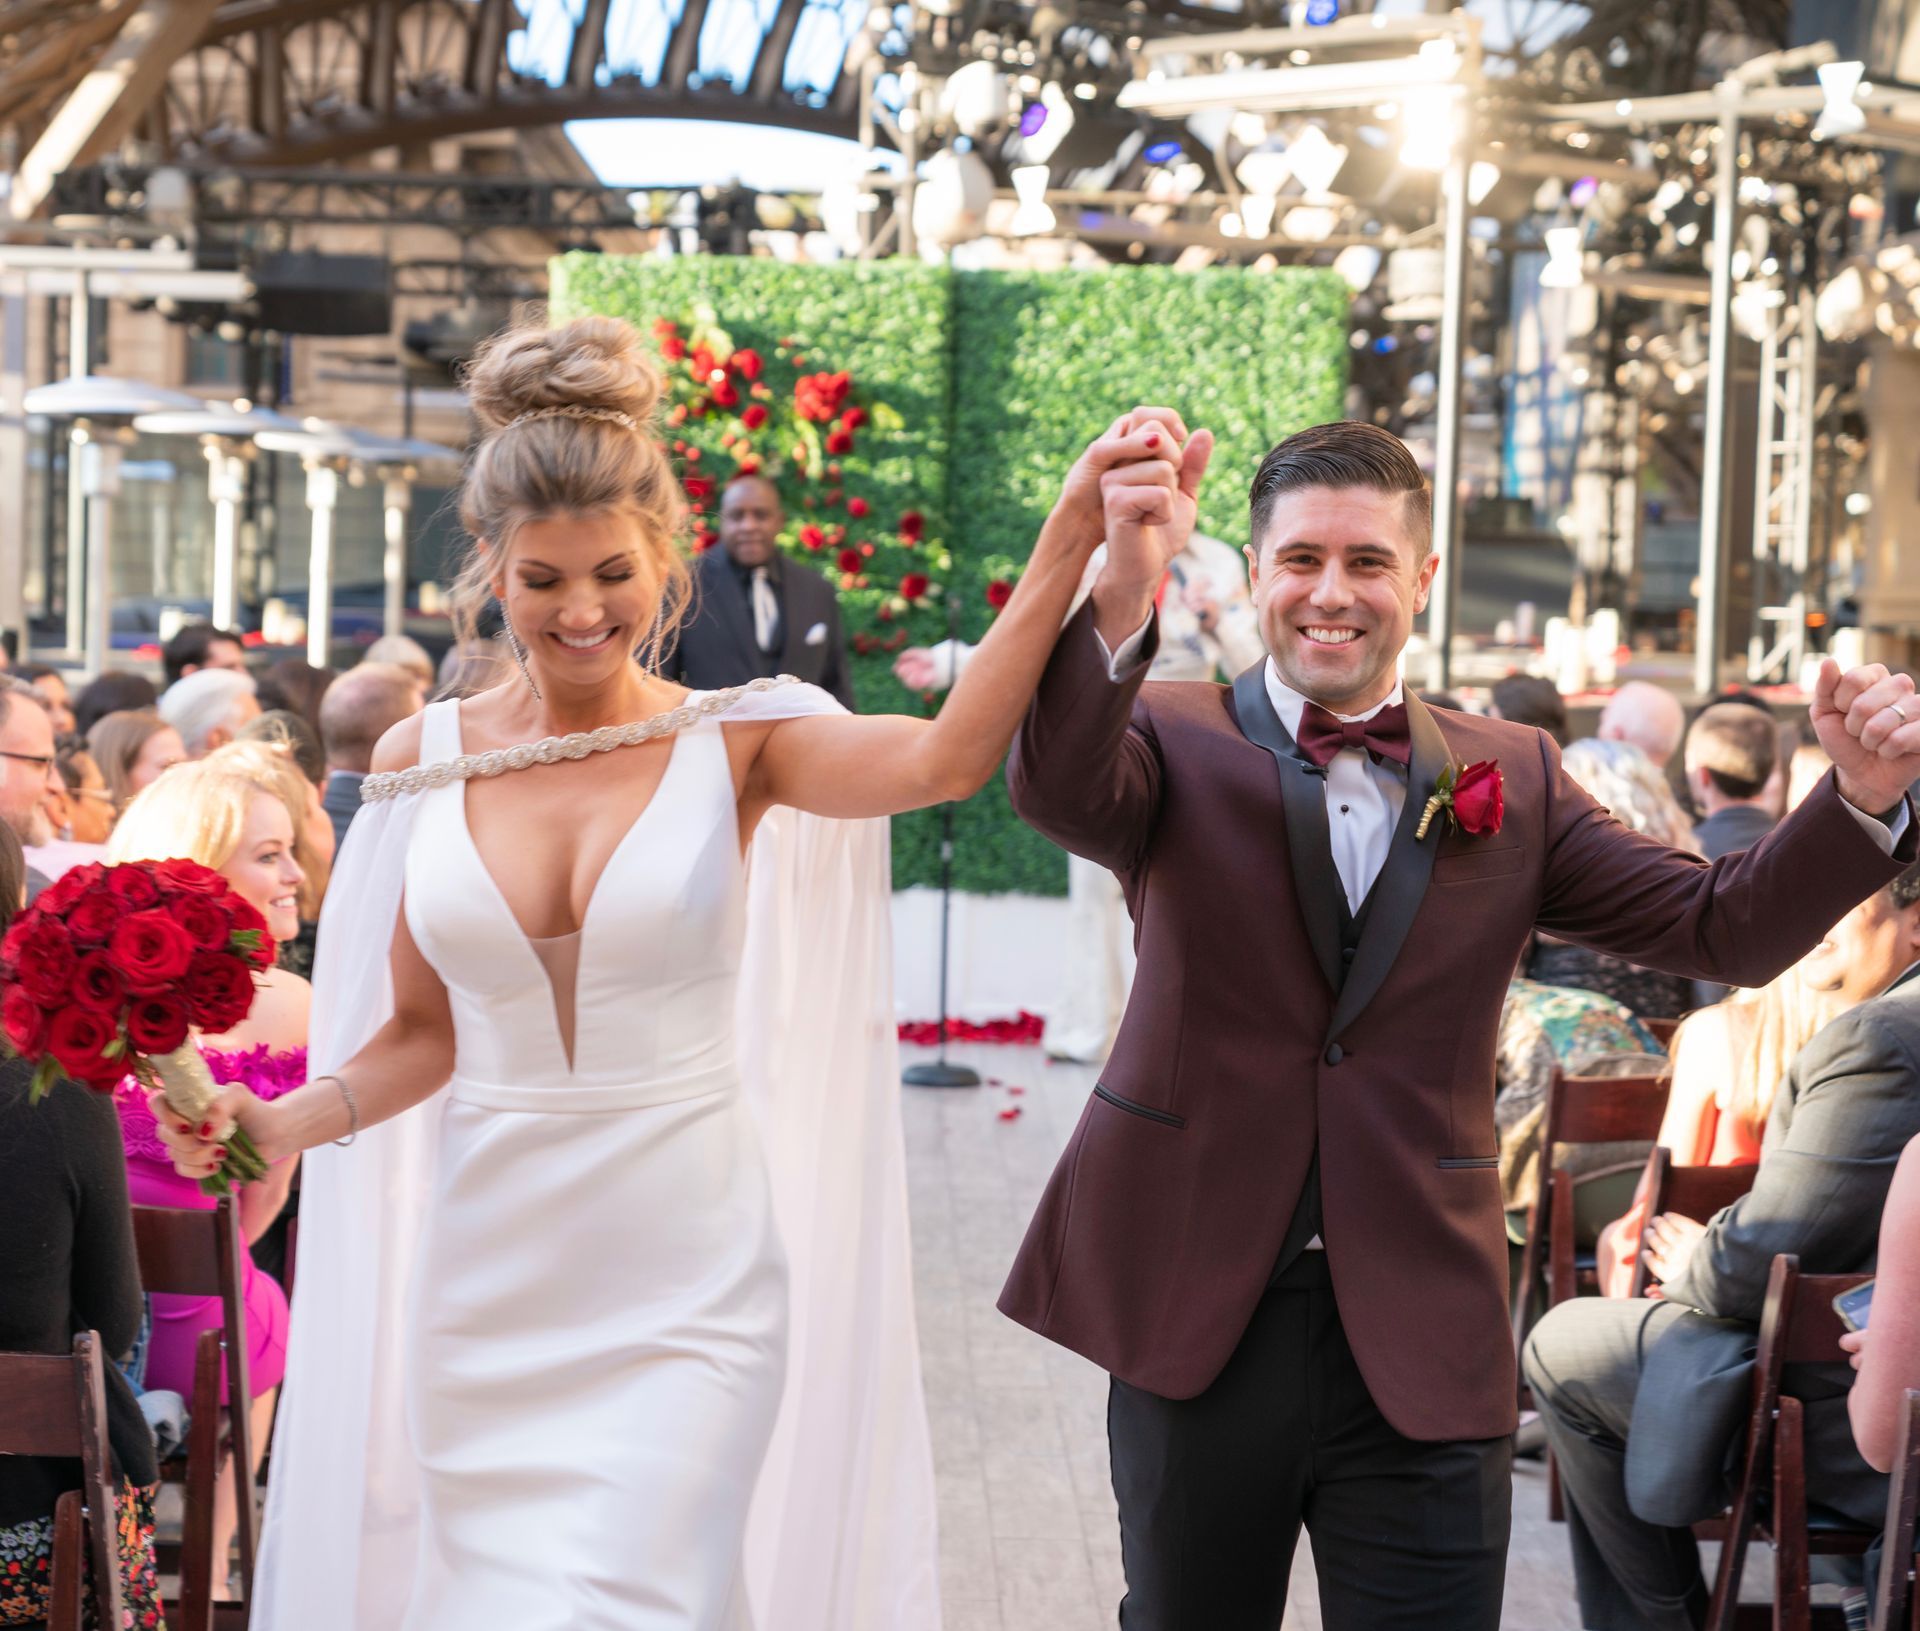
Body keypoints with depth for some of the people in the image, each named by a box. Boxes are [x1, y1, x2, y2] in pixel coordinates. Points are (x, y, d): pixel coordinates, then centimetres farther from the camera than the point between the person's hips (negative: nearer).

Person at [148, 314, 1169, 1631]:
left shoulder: (737, 742, -5)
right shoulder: (424, 760, 3)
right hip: (487, 1287, 3)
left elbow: (945, 758, -25)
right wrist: (283, 1125, -10)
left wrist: (1073, 537, -38)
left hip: (686, 1289, -3)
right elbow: (422, 1030, 10)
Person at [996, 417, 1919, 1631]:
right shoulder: (1176, 745, 0)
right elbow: (1057, 787, -23)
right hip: (1198, 1317, -1)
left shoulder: (1512, 779, 7)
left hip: (1420, 1346, 1)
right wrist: (1123, 596, -42)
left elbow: (1724, 929, 2)